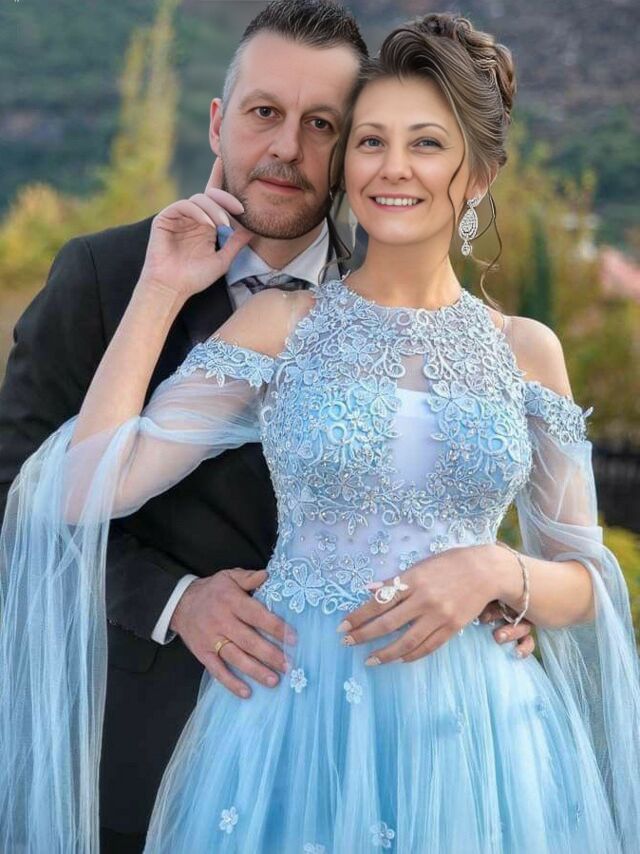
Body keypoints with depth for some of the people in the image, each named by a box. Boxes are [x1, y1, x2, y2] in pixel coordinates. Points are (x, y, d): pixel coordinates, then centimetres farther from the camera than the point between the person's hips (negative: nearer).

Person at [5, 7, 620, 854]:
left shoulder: (526, 350, 6)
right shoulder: (281, 324, 0)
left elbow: (584, 584, 9)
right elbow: (85, 492, -8)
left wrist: (494, 570, -12)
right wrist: (159, 294, -5)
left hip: (474, 733, 2)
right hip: (297, 722, -2)